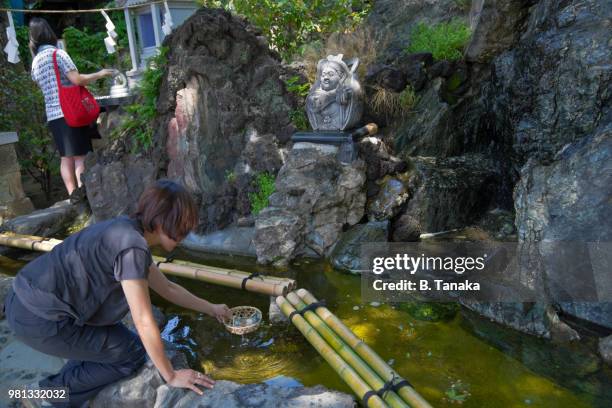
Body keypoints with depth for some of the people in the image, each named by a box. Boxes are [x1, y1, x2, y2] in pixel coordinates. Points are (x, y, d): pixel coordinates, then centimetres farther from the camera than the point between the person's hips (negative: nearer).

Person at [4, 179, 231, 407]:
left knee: (115, 336, 22)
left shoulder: (129, 232, 7)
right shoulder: (132, 245, -22)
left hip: (27, 302, 10)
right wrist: (171, 377, -6)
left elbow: (167, 288, 19)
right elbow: (144, 322, -18)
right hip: (39, 319, -9)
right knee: (132, 353, 3)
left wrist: (210, 308, 28)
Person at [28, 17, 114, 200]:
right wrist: (99, 74, -3)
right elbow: (76, 79, -14)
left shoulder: (35, 62, 15)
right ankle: (81, 189, -13)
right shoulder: (58, 53, -5)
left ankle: (72, 193, 2)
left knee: (66, 157, 6)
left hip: (52, 115, 6)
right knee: (79, 154, -4)